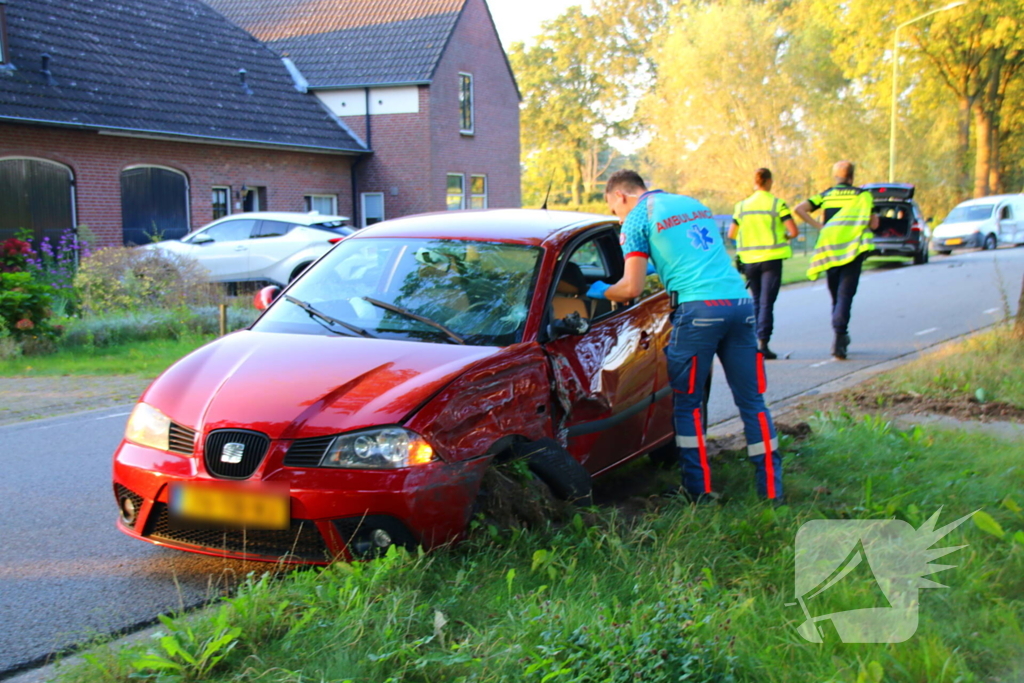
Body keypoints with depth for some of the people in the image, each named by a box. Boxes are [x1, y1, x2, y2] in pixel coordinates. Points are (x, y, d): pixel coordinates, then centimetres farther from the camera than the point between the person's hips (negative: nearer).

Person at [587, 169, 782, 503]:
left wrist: (601, 290, 19)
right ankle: (771, 488, 11)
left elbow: (631, 289, 1)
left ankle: (699, 488, 9)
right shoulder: (695, 205, 25)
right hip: (740, 302, 6)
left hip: (699, 309, -6)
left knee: (687, 403, 8)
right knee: (752, 400, 10)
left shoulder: (637, 219, 5)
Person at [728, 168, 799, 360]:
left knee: (756, 301, 16)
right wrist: (784, 237, 9)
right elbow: (793, 231, -11)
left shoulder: (742, 205, 5)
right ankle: (762, 342, -11)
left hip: (749, 259, 4)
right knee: (767, 302, -4)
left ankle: (753, 342, 17)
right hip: (771, 257, -4)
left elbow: (731, 234, 9)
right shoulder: (777, 204, -6)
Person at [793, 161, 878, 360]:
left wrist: (819, 226, 3)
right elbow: (873, 224, -1)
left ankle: (841, 337, 23)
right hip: (853, 248, -3)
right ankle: (839, 339, -22)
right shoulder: (862, 195, 6)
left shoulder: (825, 195, 13)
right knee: (845, 295, -7)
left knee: (836, 295, 16)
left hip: (829, 249, 3)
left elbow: (799, 209, 1)